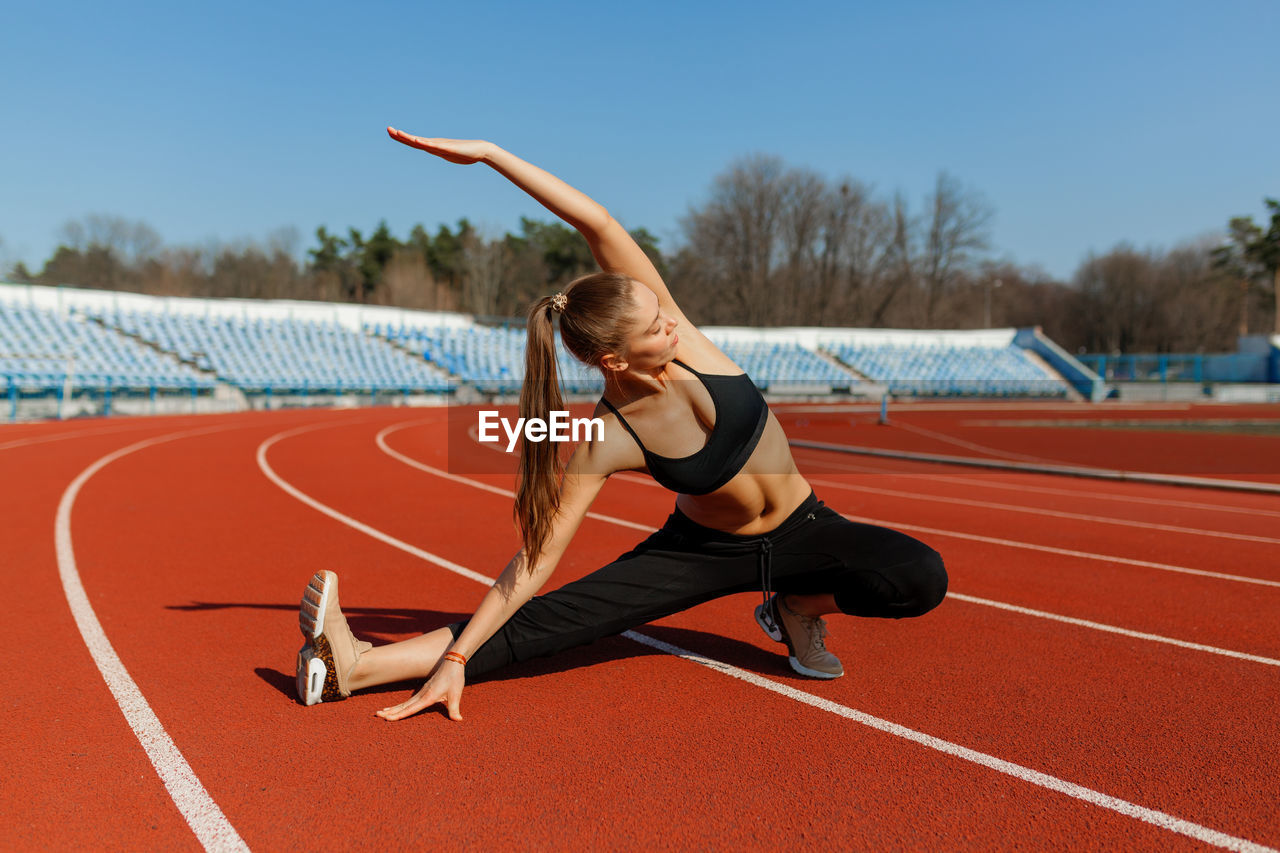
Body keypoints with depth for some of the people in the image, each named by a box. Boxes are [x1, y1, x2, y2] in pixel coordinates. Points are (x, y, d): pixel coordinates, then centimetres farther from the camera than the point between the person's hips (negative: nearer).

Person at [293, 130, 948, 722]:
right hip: (702, 549, -2)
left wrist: (488, 152, -24)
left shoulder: (673, 330, -22)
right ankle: (360, 666, -16)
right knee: (553, 618, -19)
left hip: (800, 530, 3)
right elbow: (536, 561, -22)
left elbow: (598, 224, -30)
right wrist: (457, 659, -24)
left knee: (922, 578, -24)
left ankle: (796, 606, 4)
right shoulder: (603, 443, -26)